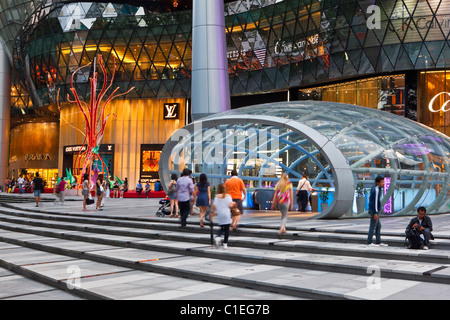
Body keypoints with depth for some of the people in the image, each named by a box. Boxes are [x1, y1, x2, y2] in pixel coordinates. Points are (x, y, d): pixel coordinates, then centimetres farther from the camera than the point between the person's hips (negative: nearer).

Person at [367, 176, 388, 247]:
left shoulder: (374, 188, 14)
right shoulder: (376, 190, -15)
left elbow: (370, 198, 22)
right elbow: (375, 201, -20)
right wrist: (376, 213, -21)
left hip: (373, 210, 10)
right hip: (374, 211, -10)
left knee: (378, 226, 13)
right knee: (373, 226, -4)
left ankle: (378, 242, 17)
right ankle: (369, 242, 1)